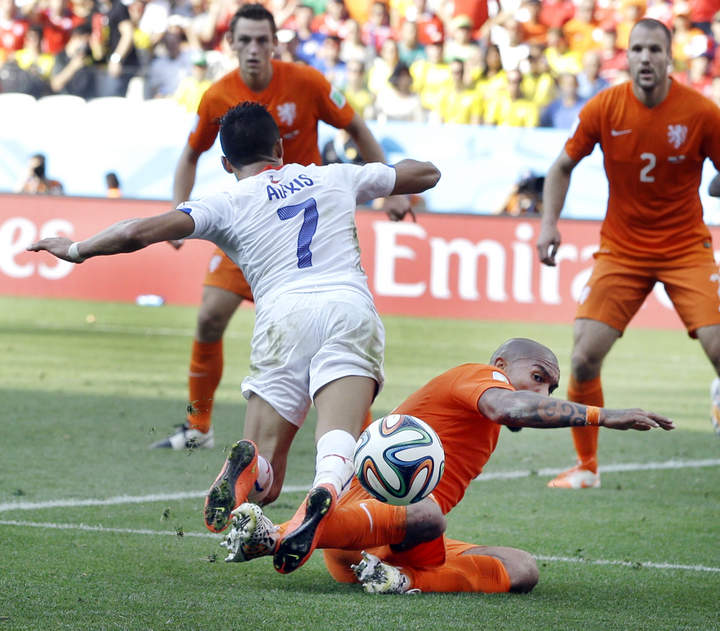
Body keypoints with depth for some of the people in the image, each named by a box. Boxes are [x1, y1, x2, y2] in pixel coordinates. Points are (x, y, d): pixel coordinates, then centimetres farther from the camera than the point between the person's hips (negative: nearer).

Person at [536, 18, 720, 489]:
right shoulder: (603, 109, -7)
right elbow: (564, 166, 8)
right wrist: (549, 223, -4)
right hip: (621, 251, 1)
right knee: (584, 359, -8)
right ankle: (587, 467, 11)